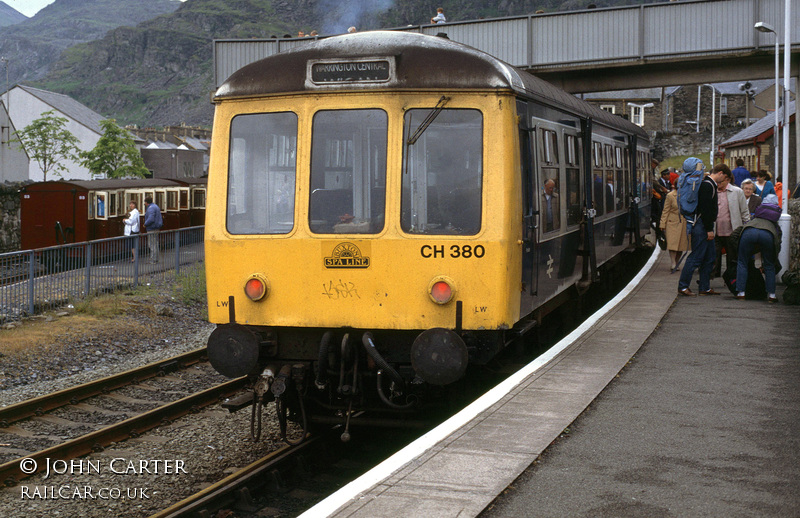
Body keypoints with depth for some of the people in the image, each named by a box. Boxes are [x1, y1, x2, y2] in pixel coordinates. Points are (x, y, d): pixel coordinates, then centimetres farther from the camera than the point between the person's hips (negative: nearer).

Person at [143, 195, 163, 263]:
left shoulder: (151, 208, -17)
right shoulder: (155, 206, 16)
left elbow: (151, 219, -27)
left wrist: (145, 224, -13)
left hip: (152, 229, -10)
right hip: (156, 228, 10)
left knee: (152, 245, -6)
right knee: (155, 244, 14)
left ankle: (153, 260, -5)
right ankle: (156, 259, 18)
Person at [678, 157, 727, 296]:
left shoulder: (709, 184, 18)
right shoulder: (707, 185, -15)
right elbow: (705, 209, -21)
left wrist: (710, 228, 17)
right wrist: (709, 229, -20)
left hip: (705, 226, 11)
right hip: (701, 226, -11)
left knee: (708, 259, 11)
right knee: (696, 257, -8)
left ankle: (705, 288, 16)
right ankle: (683, 286, -4)